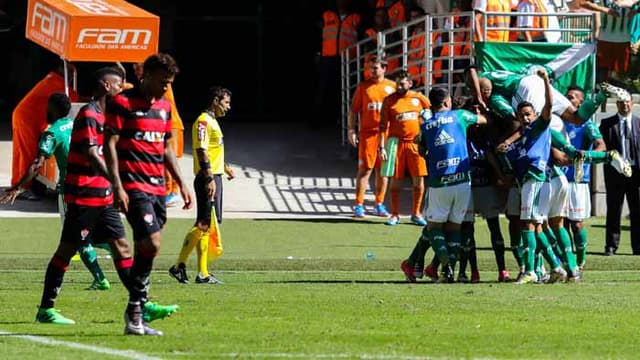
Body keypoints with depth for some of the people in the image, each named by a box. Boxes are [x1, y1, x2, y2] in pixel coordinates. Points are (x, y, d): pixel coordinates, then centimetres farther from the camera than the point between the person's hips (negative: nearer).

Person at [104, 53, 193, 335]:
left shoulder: (164, 106, 17)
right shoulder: (122, 103, -6)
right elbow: (110, 144, -9)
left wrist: (181, 183, 20)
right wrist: (117, 187, -16)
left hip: (158, 187, 7)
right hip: (134, 186, -7)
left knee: (145, 249, 5)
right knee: (150, 243, -18)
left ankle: (135, 315, 8)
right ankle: (135, 310, -11)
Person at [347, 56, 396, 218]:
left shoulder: (392, 86, 7)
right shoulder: (363, 87, 5)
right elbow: (354, 110, 5)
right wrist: (351, 130, -4)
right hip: (368, 132, -2)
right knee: (365, 168, -5)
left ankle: (379, 205, 14)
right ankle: (358, 205, -2)